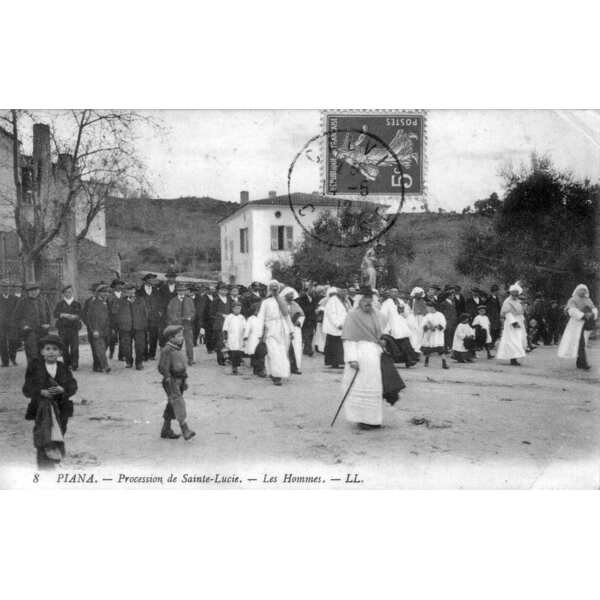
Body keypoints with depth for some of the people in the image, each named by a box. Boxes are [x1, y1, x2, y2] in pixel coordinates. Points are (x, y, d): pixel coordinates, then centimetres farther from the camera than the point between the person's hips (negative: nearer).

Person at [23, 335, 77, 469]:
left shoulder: (64, 368, 8)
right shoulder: (34, 367, 2)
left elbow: (73, 386, 1)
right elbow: (27, 389, -2)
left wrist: (62, 390, -20)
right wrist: (41, 392, -20)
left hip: (61, 406, 4)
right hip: (41, 404, -3)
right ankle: (50, 446, -40)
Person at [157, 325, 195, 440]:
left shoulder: (178, 349, 14)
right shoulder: (166, 351, -14)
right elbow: (163, 367, -18)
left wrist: (185, 380, 21)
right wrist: (168, 380, -21)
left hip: (179, 380, 9)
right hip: (171, 381, -9)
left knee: (172, 406, 14)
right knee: (178, 404, -14)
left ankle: (166, 430, 24)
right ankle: (185, 431, -19)